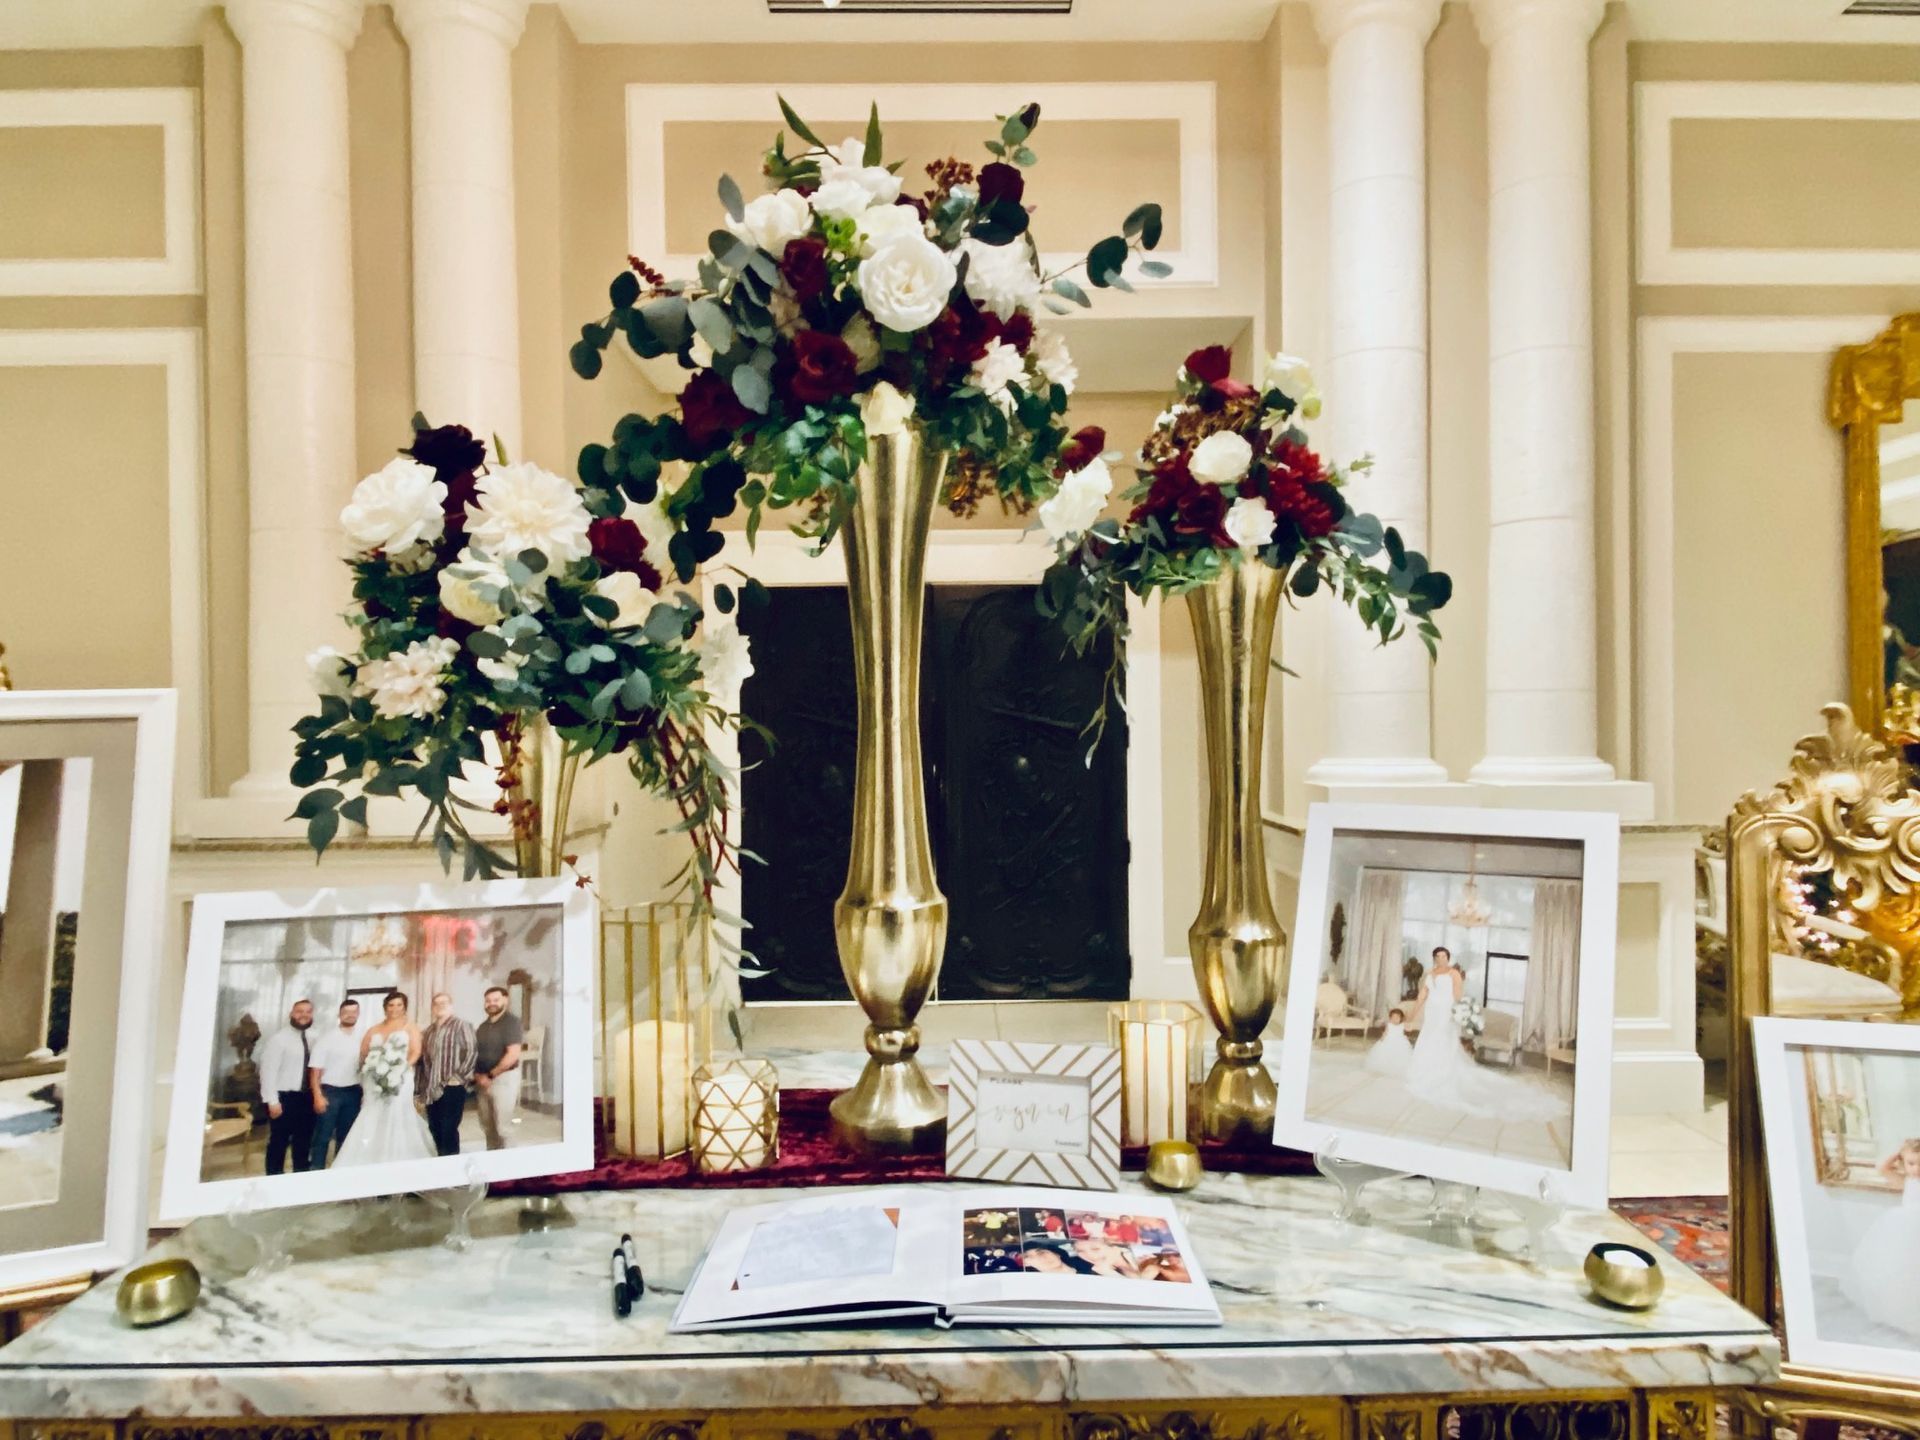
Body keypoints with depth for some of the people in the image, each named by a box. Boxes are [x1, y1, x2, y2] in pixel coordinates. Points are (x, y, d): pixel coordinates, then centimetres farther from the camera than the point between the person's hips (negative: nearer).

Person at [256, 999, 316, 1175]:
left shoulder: (312, 1040, 8)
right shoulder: (278, 1038, -9)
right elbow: (268, 1071, -13)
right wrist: (272, 1101, -17)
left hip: (306, 1097, 5)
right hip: (284, 1097, -5)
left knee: (304, 1141, 14)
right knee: (279, 1141, 5)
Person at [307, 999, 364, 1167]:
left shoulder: (361, 1040, 5)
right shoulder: (327, 1039, -6)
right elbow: (315, 1070, -9)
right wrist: (318, 1096, -15)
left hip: (352, 1092, 4)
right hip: (329, 1091, -4)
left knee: (346, 1136, 13)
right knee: (323, 1136, 1)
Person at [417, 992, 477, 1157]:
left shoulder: (461, 1026, -4)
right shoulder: (429, 1031, 18)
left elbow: (471, 1052, -11)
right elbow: (423, 1058, 18)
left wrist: (459, 1077, -15)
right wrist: (419, 1087, 13)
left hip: (452, 1088, -7)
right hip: (432, 1089, 7)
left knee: (449, 1130, -8)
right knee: (435, 1130, 10)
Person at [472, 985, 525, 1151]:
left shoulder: (511, 1021, -10)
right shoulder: (483, 1026, 13)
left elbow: (513, 1055, -17)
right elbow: (476, 1053, 16)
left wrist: (490, 1075, -14)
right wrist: (477, 1074, -3)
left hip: (504, 1078, -7)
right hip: (483, 1081, 7)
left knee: (502, 1127, -5)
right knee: (487, 1126, 12)